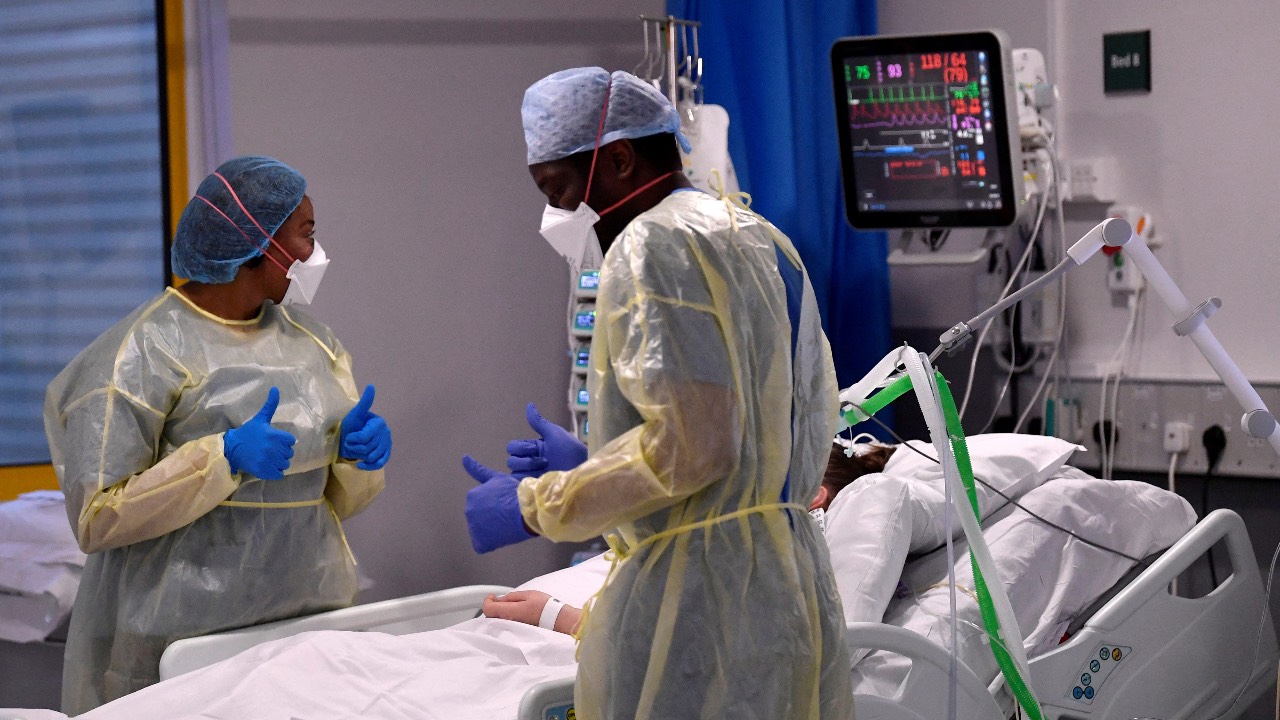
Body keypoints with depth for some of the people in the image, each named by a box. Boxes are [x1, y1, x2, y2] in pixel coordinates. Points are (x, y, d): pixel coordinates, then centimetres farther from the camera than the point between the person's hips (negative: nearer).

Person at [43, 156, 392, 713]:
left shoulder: (311, 342, 12)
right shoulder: (147, 349, -9)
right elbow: (97, 519, -13)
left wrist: (359, 451, -4)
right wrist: (225, 458, -22)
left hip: (310, 619, 6)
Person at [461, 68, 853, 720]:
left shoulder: (658, 242, -10)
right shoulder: (763, 242, 18)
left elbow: (690, 444, -19)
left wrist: (535, 505, -8)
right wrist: (591, 466, 24)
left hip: (699, 606, -9)